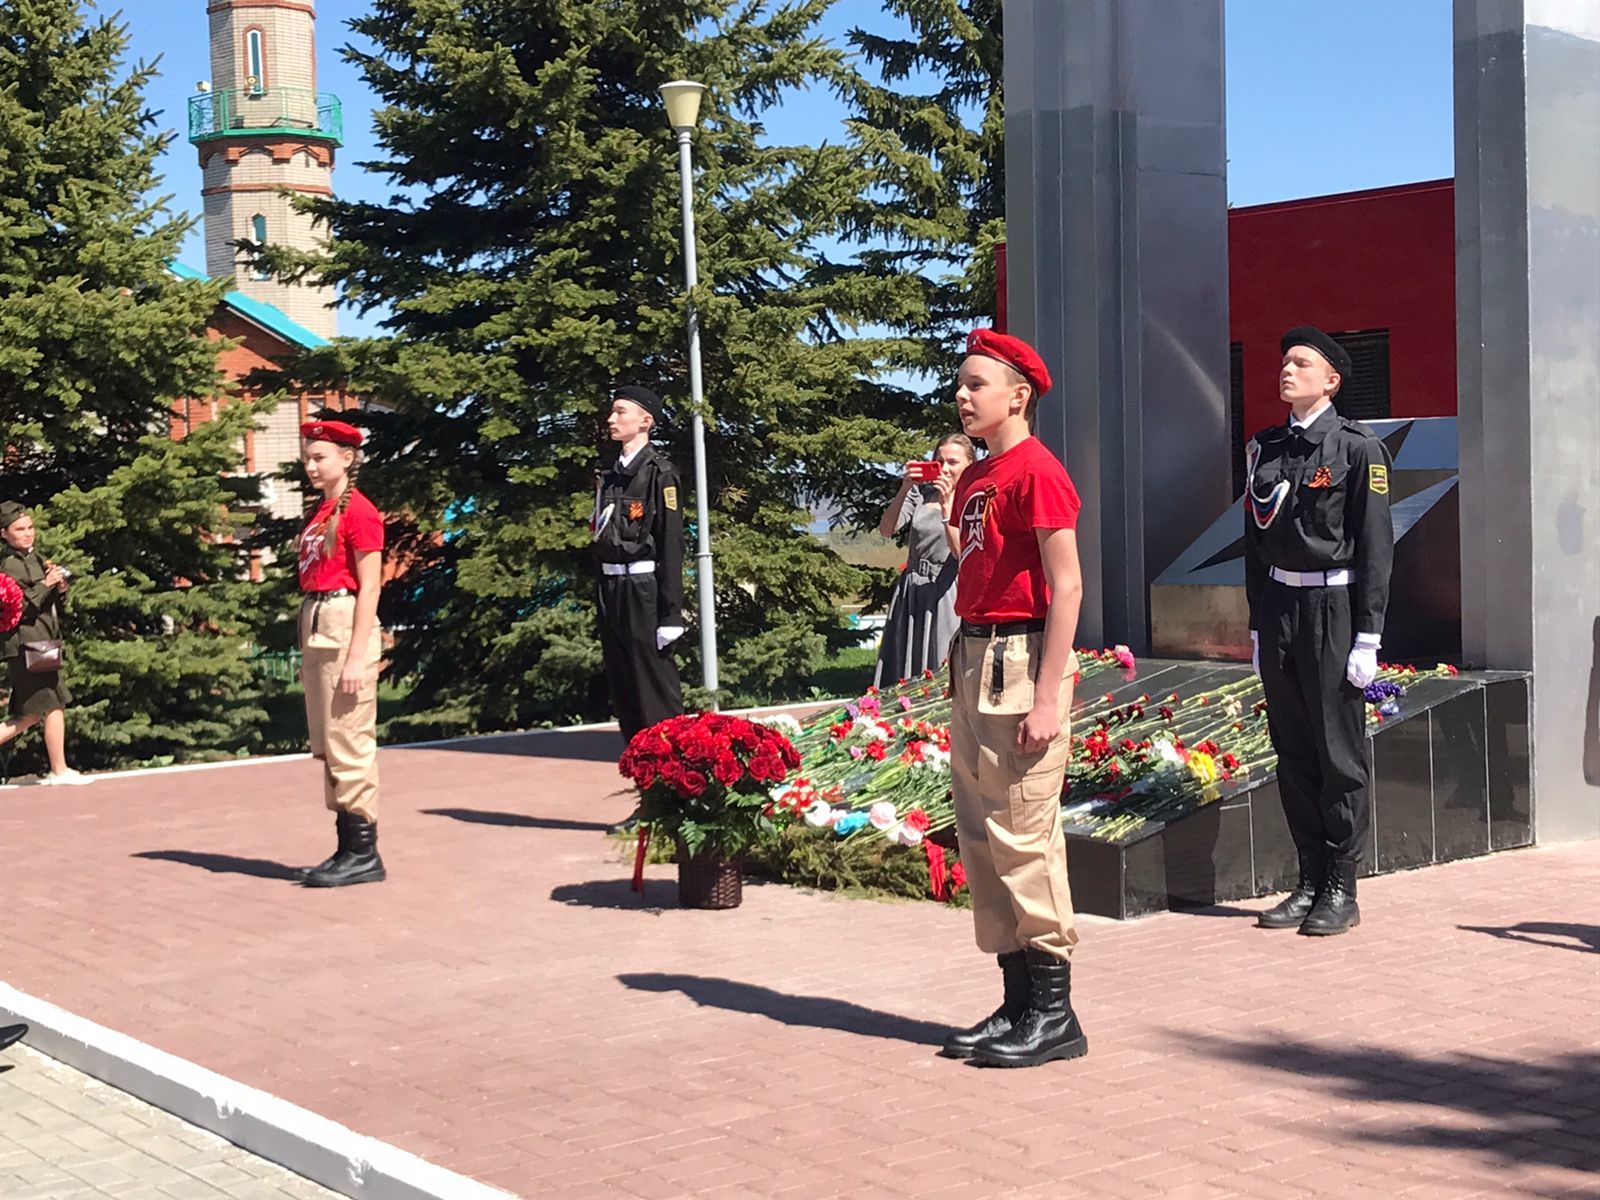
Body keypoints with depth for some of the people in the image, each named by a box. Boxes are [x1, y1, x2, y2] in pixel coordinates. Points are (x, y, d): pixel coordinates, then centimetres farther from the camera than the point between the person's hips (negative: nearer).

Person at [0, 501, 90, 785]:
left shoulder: (35, 559, 17)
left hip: (43, 644, 9)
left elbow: (56, 606, 21)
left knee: (30, 715, 10)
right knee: (54, 707, -6)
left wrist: (60, 590, 1)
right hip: (27, 646, -9)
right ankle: (60, 771, 1)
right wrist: (46, 584, -19)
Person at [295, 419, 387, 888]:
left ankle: (363, 854, -2)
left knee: (349, 744, -7)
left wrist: (357, 656, -20)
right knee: (327, 746, 11)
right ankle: (349, 849, 18)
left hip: (346, 627, -10)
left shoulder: (358, 512, -10)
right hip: (316, 628, 10)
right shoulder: (320, 513, 17)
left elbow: (369, 587, -15)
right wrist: (308, 650, 17)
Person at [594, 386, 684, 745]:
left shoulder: (659, 472, -8)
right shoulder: (610, 475, 15)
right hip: (610, 589, 8)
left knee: (656, 689, -4)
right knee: (622, 690, 12)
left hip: (643, 589, -8)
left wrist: (670, 613, -18)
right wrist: (602, 596, 14)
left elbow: (671, 544, -14)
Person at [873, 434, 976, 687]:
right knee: (903, 671, 5)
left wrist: (946, 505, -20)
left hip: (946, 595, -4)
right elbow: (886, 530, -4)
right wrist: (904, 489, -15)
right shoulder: (920, 493, 8)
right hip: (910, 594, 4)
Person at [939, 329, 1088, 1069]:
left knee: (1023, 835, -6)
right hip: (974, 660, 10)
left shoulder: (1037, 472, -12)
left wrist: (1047, 697, -20)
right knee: (979, 835, 12)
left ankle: (1053, 1014, 3)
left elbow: (1066, 586, -17)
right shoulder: (975, 477, 16)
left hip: (1021, 660, -10)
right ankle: (1018, 1002, 21)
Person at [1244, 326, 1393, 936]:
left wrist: (1367, 638, -11)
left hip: (1333, 609, -5)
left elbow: (1375, 547, -7)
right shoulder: (1265, 448, 12)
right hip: (1278, 606, 6)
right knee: (1293, 754, 9)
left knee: (1339, 755, 0)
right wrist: (1257, 624, 13)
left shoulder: (1357, 447, -4)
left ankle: (1341, 890, 9)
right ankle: (1310, 881, 18)